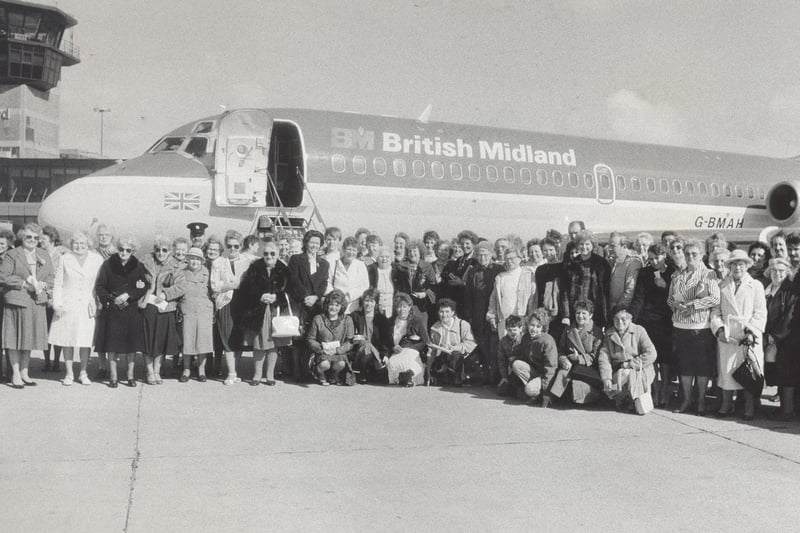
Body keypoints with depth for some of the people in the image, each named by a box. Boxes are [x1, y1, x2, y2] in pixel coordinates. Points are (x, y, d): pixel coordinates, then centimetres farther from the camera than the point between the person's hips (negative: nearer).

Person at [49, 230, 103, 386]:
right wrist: (57, 304, -1)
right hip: (67, 306, 0)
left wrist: (97, 302, -5)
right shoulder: (64, 260, 6)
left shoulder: (97, 260, 4)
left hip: (88, 306, 0)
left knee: (86, 340, 0)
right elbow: (58, 284, 6)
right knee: (67, 340, 3)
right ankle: (69, 374, 13)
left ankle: (83, 373, 12)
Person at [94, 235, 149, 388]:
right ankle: (113, 376, 5)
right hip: (112, 310, -1)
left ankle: (130, 375, 13)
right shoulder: (108, 265, 2)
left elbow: (146, 286, -1)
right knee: (112, 343, -2)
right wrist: (111, 299, -11)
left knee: (131, 342, 3)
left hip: (131, 310, 1)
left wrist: (128, 295, -13)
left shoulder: (137, 266, 5)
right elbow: (99, 286, 2)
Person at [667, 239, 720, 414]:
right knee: (684, 365, 8)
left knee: (702, 365, 2)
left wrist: (693, 304, -16)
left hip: (701, 327, -4)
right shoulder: (677, 275, 12)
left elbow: (715, 299, -10)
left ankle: (701, 401, 14)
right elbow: (670, 298, 13)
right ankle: (686, 400, 19)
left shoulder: (708, 274, -1)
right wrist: (676, 305, -9)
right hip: (680, 326, 4)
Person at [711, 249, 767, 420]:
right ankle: (726, 406, 11)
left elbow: (760, 313, 2)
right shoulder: (722, 287, 14)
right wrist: (719, 329, -6)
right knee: (726, 370, 0)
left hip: (749, 337, -1)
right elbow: (716, 311, 10)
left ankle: (749, 409, 5)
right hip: (726, 336, 2)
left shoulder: (756, 286, 8)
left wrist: (751, 332, -10)